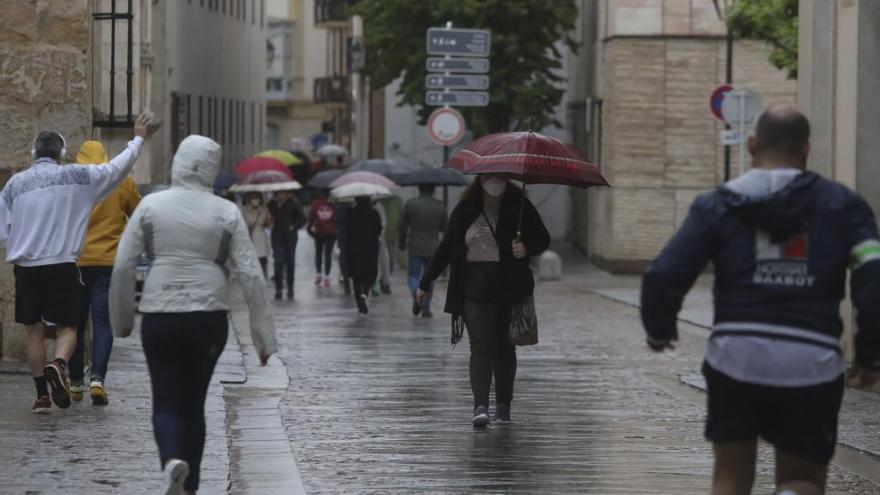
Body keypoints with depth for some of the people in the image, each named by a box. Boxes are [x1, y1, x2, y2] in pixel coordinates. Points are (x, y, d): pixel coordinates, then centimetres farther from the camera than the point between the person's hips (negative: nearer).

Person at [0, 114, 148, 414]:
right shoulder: (75, 176, -2)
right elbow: (116, 168, 6)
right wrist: (138, 139, 20)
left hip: (26, 266, 2)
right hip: (62, 265, -2)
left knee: (34, 330, 12)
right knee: (66, 327, 6)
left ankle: (41, 394, 11)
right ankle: (58, 365, -24)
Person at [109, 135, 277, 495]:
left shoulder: (151, 205, -1)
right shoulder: (227, 212, 0)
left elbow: (123, 266, -2)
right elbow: (250, 275, -2)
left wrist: (121, 320, 11)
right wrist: (263, 334, 3)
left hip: (160, 316, -1)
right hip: (209, 316, 1)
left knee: (167, 402, 6)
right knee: (194, 402, 16)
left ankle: (172, 460, -24)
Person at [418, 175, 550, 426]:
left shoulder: (519, 206, 2)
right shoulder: (466, 209, 4)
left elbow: (543, 239, 9)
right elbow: (446, 247, 11)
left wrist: (527, 248, -14)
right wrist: (425, 283, 15)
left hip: (510, 287, 0)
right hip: (475, 286, 0)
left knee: (504, 346, 6)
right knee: (481, 344, -11)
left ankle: (503, 405, 18)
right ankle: (480, 405, -18)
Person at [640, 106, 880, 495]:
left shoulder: (718, 205, 6)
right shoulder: (841, 204, 7)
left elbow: (663, 278, -1)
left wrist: (659, 331, 19)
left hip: (736, 357, 0)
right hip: (812, 362, 0)